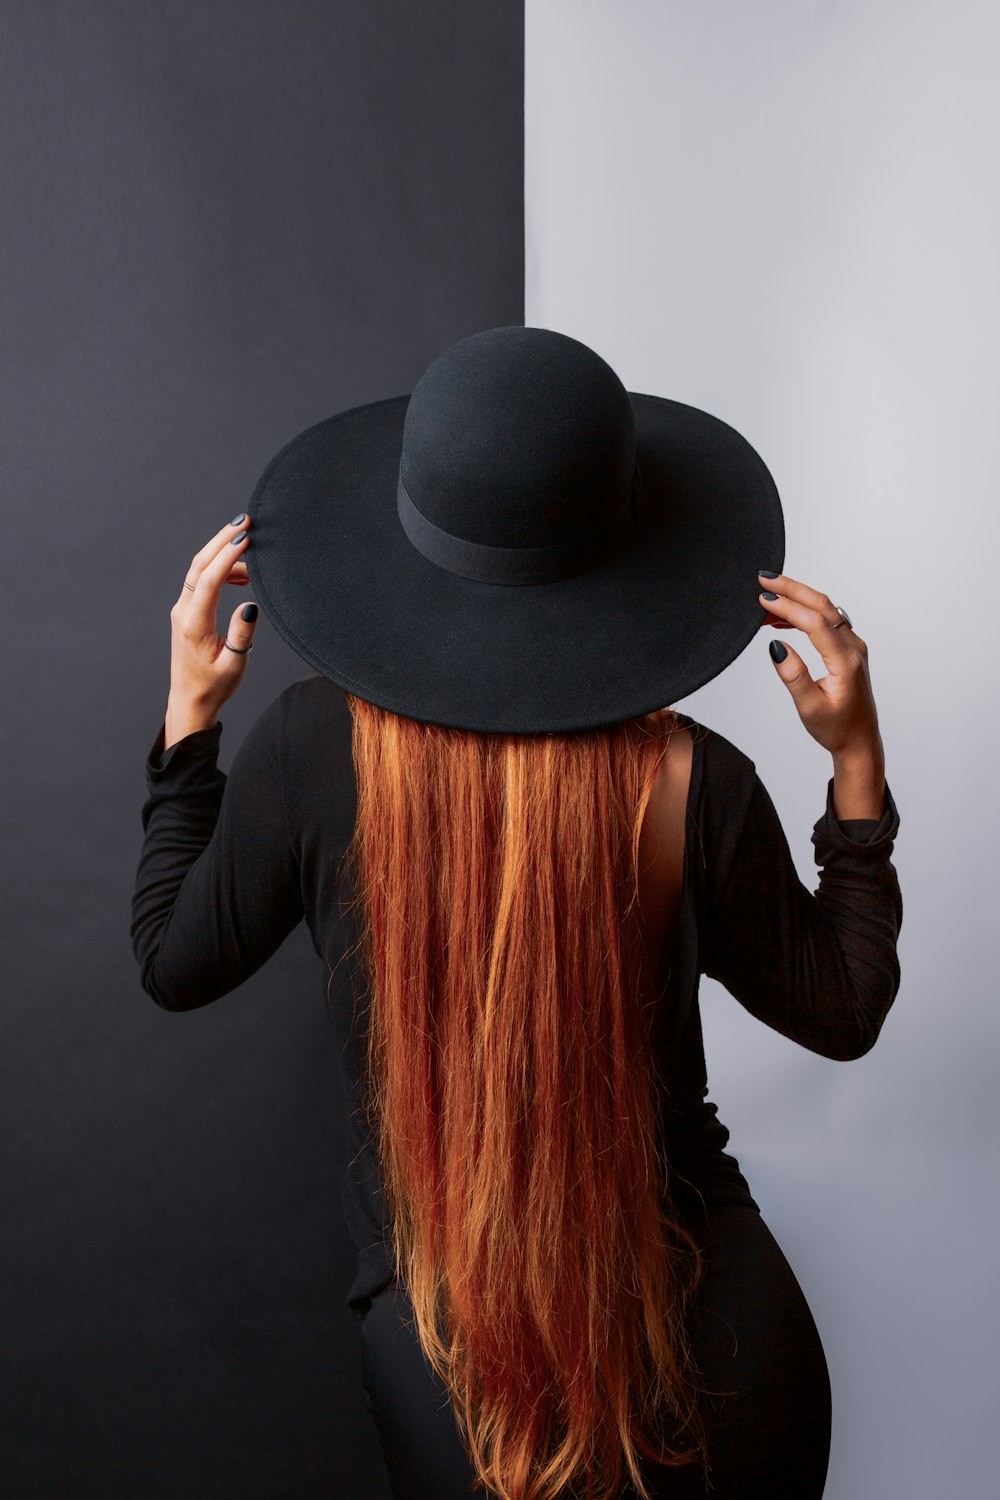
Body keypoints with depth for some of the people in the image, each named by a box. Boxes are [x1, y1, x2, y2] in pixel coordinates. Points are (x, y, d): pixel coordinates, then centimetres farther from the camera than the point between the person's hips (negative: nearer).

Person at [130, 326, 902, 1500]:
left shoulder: (308, 747, -20)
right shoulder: (689, 781, -21)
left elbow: (173, 963, -2)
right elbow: (842, 1012, -5)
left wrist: (188, 716, 3)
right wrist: (857, 759, -5)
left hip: (444, 1319, 0)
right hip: (706, 1303, 1)